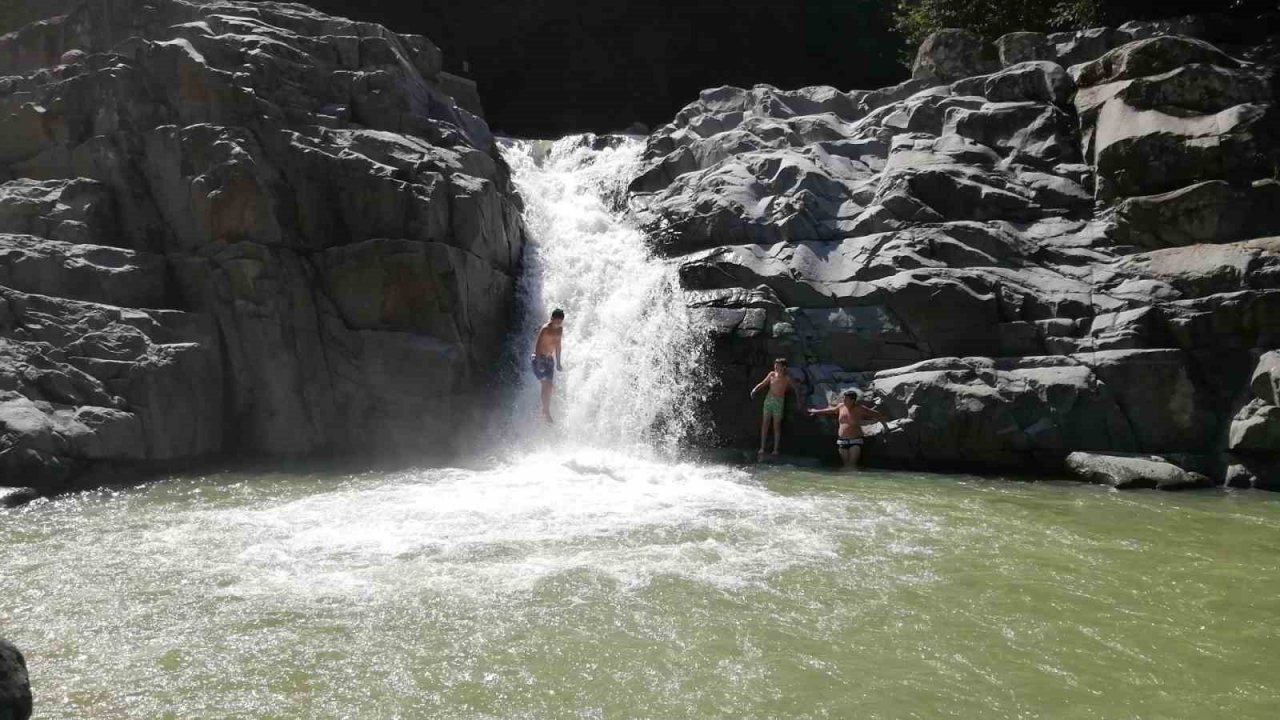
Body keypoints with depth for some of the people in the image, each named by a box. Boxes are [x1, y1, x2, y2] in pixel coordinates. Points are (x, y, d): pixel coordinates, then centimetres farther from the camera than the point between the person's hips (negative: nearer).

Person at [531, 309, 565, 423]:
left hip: (549, 359, 8)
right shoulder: (545, 329, -18)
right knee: (546, 384, -14)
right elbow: (537, 345, -22)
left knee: (550, 385, 10)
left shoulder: (559, 330, 7)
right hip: (539, 359, -8)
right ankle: (547, 413, -10)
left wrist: (558, 363, 21)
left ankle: (545, 410, 26)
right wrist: (539, 363, -30)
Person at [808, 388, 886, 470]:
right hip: (842, 441, 5)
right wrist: (816, 412, 36)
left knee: (852, 465, -14)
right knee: (846, 465, 7)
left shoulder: (860, 409, -9)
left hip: (855, 441, -5)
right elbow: (831, 410, 25)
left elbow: (876, 415, -4)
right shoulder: (841, 406, 6)